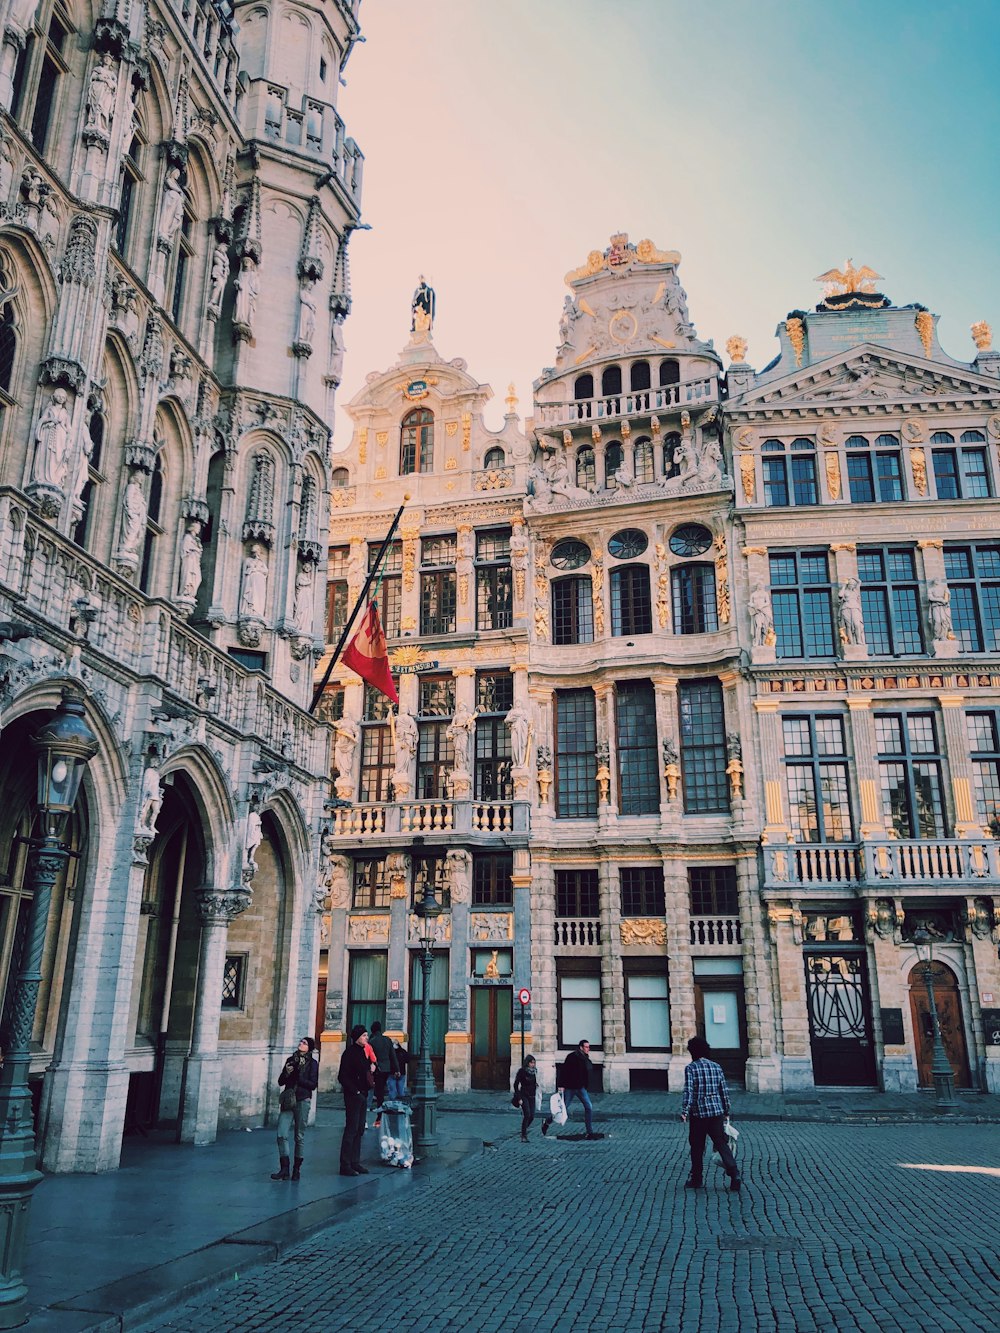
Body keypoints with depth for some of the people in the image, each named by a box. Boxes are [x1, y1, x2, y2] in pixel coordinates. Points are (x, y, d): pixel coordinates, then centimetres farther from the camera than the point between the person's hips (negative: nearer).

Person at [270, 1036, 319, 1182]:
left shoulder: (312, 1063, 0)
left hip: (302, 1101, -4)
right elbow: (281, 1082, 14)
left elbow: (313, 1084, -8)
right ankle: (284, 1168, -3)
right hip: (287, 1100, 4)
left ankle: (297, 1168, 16)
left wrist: (298, 1078, -16)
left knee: (299, 1136, 4)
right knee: (282, 1134, -7)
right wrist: (286, 1072, -6)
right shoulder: (291, 1060, 12)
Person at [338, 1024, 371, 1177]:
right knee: (351, 1129, -6)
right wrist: (355, 1091, -16)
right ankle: (345, 1165, -1)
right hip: (353, 1096, -9)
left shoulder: (362, 1052, 13)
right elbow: (342, 1077, -17)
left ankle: (355, 1162, 19)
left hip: (362, 1095, 9)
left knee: (359, 1130, 12)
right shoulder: (349, 1053, -13)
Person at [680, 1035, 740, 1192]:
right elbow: (724, 1091, 9)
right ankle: (734, 1173, -13)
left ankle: (696, 1179, 18)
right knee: (722, 1144, 4)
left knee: (697, 1148, 10)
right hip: (717, 1112, 3)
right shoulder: (716, 1067, 7)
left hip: (698, 1114, -3)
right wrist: (726, 1111, 17)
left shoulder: (691, 1068, -6)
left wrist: (684, 1111, -21)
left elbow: (688, 1091, -17)